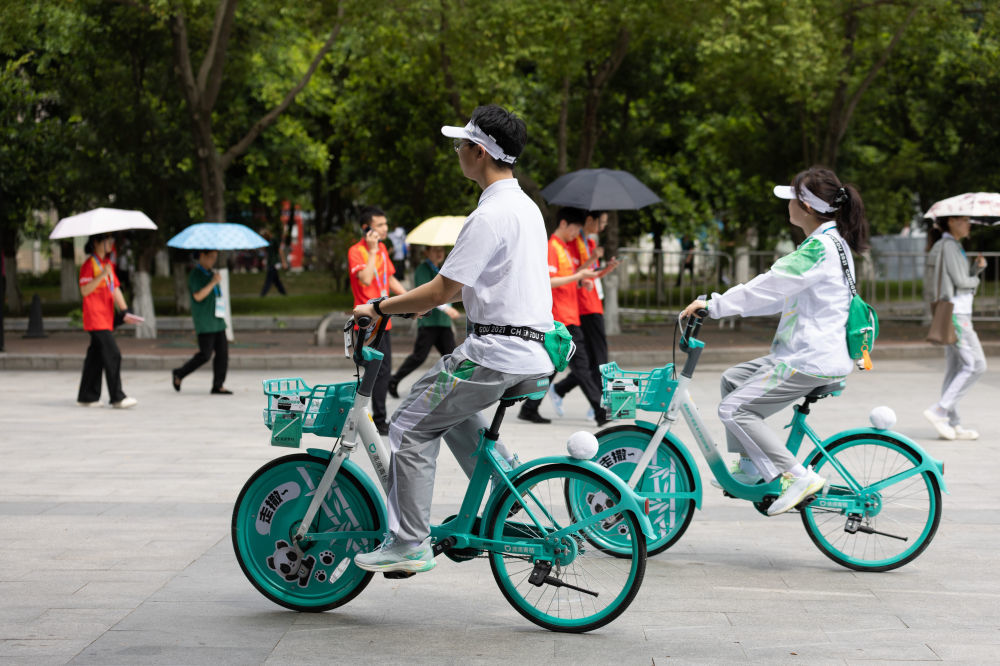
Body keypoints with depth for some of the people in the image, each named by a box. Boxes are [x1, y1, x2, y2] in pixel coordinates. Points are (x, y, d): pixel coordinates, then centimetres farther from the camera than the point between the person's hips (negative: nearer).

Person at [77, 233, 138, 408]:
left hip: (106, 318, 9)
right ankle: (117, 398, -14)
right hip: (95, 318, -9)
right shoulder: (89, 264, -8)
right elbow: (84, 290, -15)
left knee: (96, 357, 10)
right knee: (113, 356, -14)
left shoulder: (108, 264, 18)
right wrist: (102, 274, -24)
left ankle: (87, 397, 15)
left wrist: (125, 311, 6)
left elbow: (115, 289, 17)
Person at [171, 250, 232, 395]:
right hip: (204, 322, -9)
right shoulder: (195, 274, -9)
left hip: (217, 320, 9)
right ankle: (179, 374, 9)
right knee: (205, 354, -9)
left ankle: (218, 385, 4)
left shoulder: (210, 273, 17)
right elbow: (198, 296, -20)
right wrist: (213, 282, -19)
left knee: (222, 352, 1)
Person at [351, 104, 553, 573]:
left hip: (495, 352, -10)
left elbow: (443, 290, -18)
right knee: (445, 403, 29)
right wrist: (432, 300, 25)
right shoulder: (525, 206, 15)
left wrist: (377, 308, -8)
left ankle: (409, 544, -3)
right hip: (532, 349, 10)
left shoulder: (490, 216, -16)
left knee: (411, 427, -2)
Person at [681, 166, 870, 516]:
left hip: (811, 361, -11)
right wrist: (719, 304, 20)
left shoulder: (819, 248, -18)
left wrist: (713, 305, -14)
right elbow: (778, 292, 21)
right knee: (733, 378, 21)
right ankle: (750, 466, 23)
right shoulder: (831, 242, 15)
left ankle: (798, 476, -14)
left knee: (734, 409, -13)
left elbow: (768, 287, -21)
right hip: (802, 353, 11)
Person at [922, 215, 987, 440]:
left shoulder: (954, 246, 19)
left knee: (955, 368, 8)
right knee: (975, 365, -12)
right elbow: (960, 280, -16)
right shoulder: (947, 246, -11)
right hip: (955, 313, -10)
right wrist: (975, 280, 4)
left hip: (959, 313, 10)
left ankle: (953, 424, 8)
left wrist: (977, 267, 3)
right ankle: (939, 410, -13)